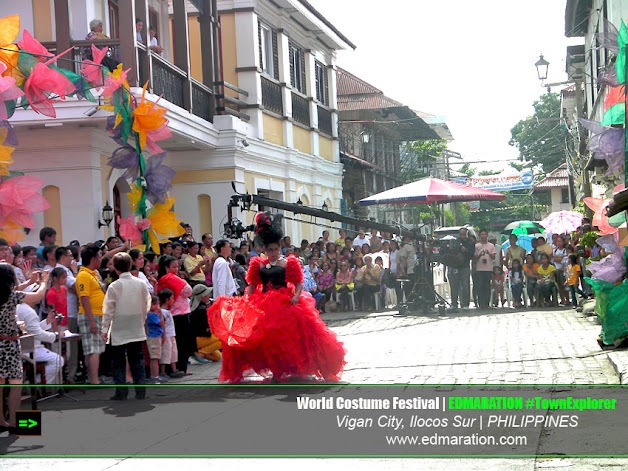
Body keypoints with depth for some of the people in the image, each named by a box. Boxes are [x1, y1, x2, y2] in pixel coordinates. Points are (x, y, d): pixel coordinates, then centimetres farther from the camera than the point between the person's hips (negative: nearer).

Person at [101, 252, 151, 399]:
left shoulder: (114, 286, -13)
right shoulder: (141, 284, -1)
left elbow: (108, 310, -9)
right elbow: (146, 305, 7)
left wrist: (104, 329, -1)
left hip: (119, 330, -4)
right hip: (137, 330, 4)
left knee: (118, 362, 5)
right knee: (137, 360, 10)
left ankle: (121, 391, 3)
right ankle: (140, 390, 8)